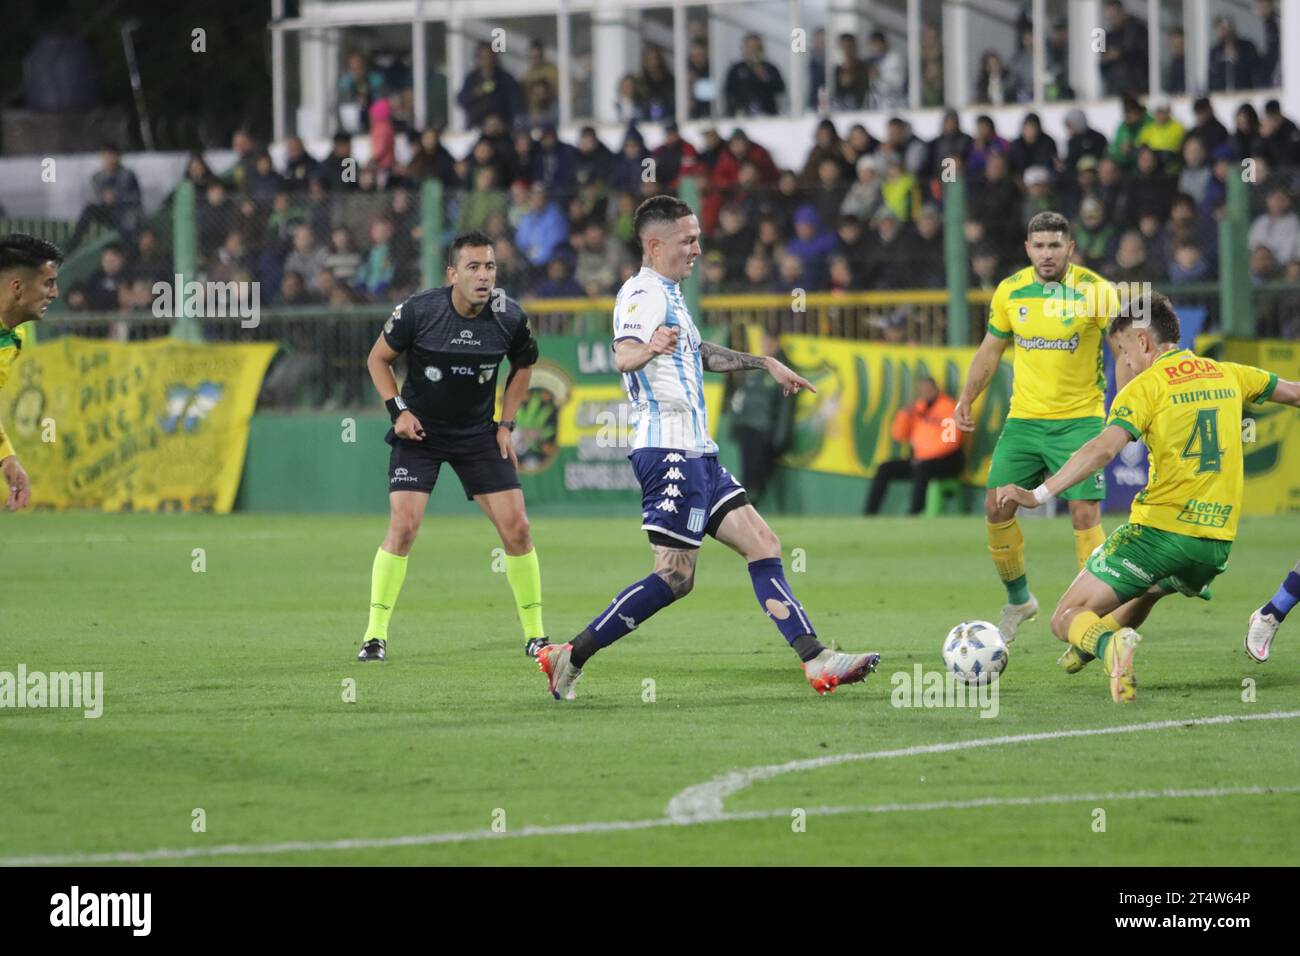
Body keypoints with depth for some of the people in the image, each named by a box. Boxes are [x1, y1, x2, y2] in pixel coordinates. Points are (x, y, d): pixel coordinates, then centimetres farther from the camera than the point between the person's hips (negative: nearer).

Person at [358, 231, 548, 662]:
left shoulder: (510, 318, -10)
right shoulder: (418, 311, -18)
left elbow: (523, 366, 11)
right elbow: (378, 358, -1)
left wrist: (506, 424, 5)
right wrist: (398, 409, -12)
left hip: (479, 433, 3)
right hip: (419, 432, -3)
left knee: (516, 527, -4)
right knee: (402, 525, -16)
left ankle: (534, 634, 10)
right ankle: (375, 635, -7)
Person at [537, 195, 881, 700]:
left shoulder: (668, 294, 20)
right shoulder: (644, 293, -12)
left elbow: (701, 354, 39)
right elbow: (623, 355, -32)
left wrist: (763, 362, 41)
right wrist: (648, 349, -54)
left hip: (697, 454, 10)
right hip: (669, 450, -10)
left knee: (762, 545, 4)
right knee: (674, 578, -11)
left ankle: (816, 662, 1)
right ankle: (569, 657, -6)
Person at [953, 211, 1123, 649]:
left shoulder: (1095, 290, -9)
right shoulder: (1010, 291, 2)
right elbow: (991, 349, 14)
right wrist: (967, 398, 6)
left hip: (1079, 420, -4)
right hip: (1024, 419, 4)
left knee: (1085, 513, -10)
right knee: (997, 508, -1)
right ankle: (1018, 600, 20)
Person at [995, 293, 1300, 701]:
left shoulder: (1146, 387, -6)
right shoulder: (1226, 374, 12)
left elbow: (1104, 448, -21)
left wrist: (1039, 495, -26)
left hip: (1158, 528, -6)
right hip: (1217, 540, 6)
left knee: (1067, 618, -3)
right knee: (1148, 587, 40)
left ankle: (1109, 644, -32)